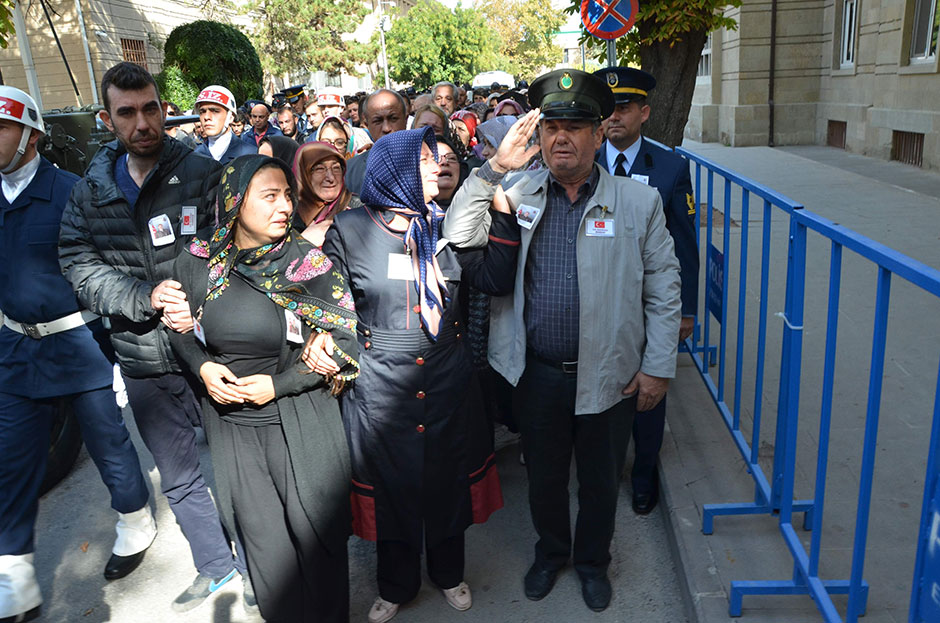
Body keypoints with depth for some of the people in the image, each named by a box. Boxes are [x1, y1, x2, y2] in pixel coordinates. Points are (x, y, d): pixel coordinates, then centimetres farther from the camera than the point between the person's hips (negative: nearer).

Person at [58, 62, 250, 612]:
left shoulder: (205, 174, -8)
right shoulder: (89, 192, 4)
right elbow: (80, 267, -2)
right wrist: (146, 297, -19)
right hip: (144, 366, 4)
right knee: (178, 478, 20)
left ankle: (256, 567, 33)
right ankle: (216, 565, 42)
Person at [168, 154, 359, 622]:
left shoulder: (308, 261, -9)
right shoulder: (197, 263, -2)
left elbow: (344, 343, -8)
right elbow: (180, 330, 14)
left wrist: (279, 384, -14)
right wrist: (202, 367, -6)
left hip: (302, 427, -2)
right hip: (230, 423, 2)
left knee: (313, 536, 8)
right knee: (265, 545, 11)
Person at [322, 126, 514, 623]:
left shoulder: (444, 224, 3)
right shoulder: (350, 229, -5)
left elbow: (494, 279, -5)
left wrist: (502, 212, -11)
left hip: (447, 378, 3)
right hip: (381, 385, -2)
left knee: (448, 479, 17)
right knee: (392, 484, 14)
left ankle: (448, 572, 43)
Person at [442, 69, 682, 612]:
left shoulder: (639, 201, -4)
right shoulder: (519, 194, -1)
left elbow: (664, 287, -2)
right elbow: (458, 241, -12)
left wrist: (659, 366, -6)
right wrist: (494, 169, -19)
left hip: (610, 374, -1)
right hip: (538, 372, 1)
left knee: (601, 479, 17)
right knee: (544, 474, 20)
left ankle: (593, 561, 44)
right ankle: (551, 551, 47)